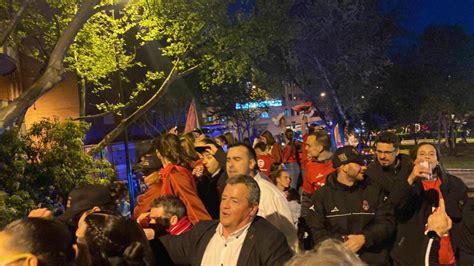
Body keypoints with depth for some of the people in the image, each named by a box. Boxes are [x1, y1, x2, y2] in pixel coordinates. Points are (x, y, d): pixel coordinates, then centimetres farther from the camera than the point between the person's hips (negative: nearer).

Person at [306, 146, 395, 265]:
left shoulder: (375, 191, 6)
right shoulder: (322, 195, 1)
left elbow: (387, 222, -1)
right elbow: (315, 229, -5)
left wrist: (364, 238, -16)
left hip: (373, 258, 1)